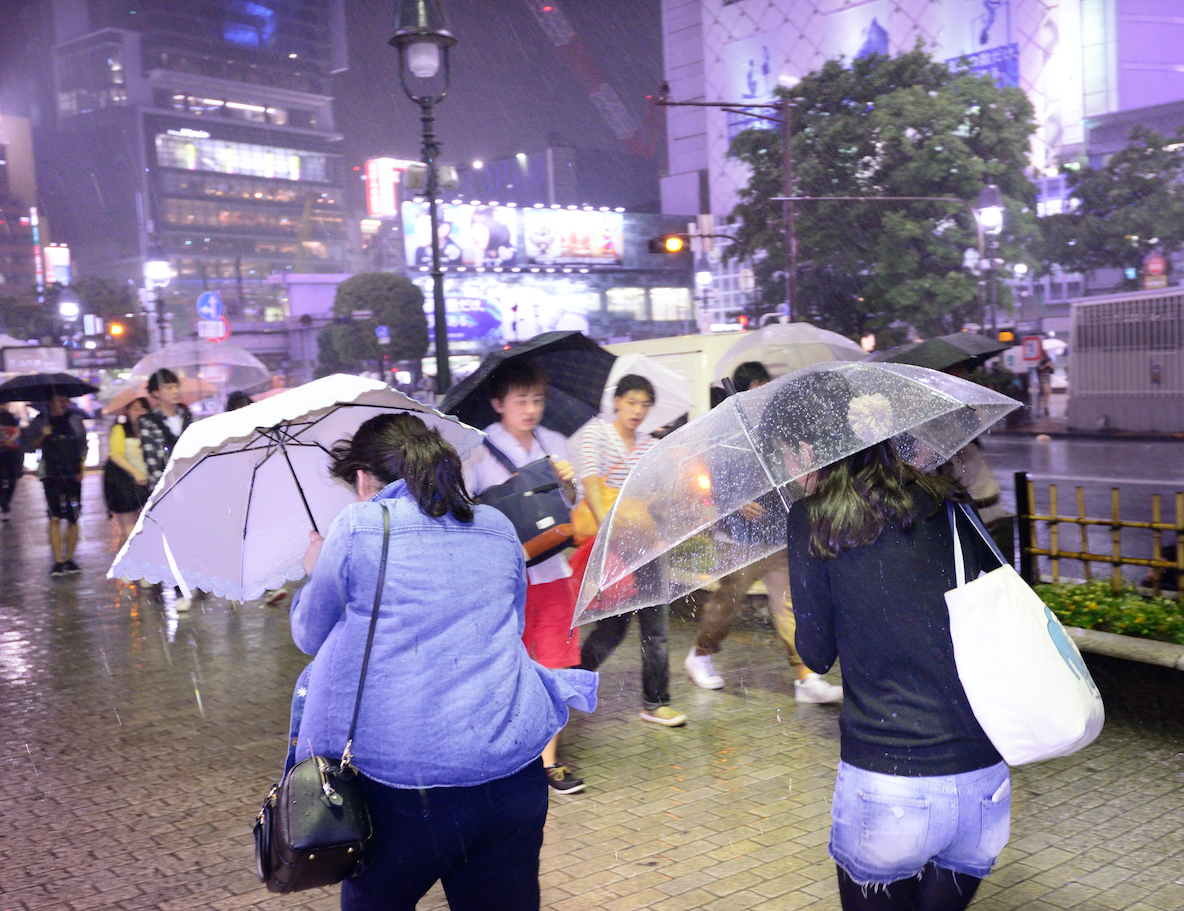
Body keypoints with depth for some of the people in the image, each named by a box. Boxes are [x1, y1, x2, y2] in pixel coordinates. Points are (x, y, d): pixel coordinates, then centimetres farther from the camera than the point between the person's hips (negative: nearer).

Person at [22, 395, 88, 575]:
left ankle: (69, 558, 11)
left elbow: (83, 446, 12)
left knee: (73, 518, 2)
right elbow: (29, 446, 4)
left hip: (73, 476, 2)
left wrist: (81, 469, 2)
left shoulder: (75, 419, 7)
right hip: (51, 475, -2)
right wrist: (42, 436, -14)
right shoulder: (40, 421, 3)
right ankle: (58, 561, -7)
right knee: (55, 517, -10)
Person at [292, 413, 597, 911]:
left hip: (396, 784, -4)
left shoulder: (357, 527, -1)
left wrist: (315, 572, 31)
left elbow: (310, 636, 11)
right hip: (513, 774, 4)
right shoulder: (499, 529, 13)